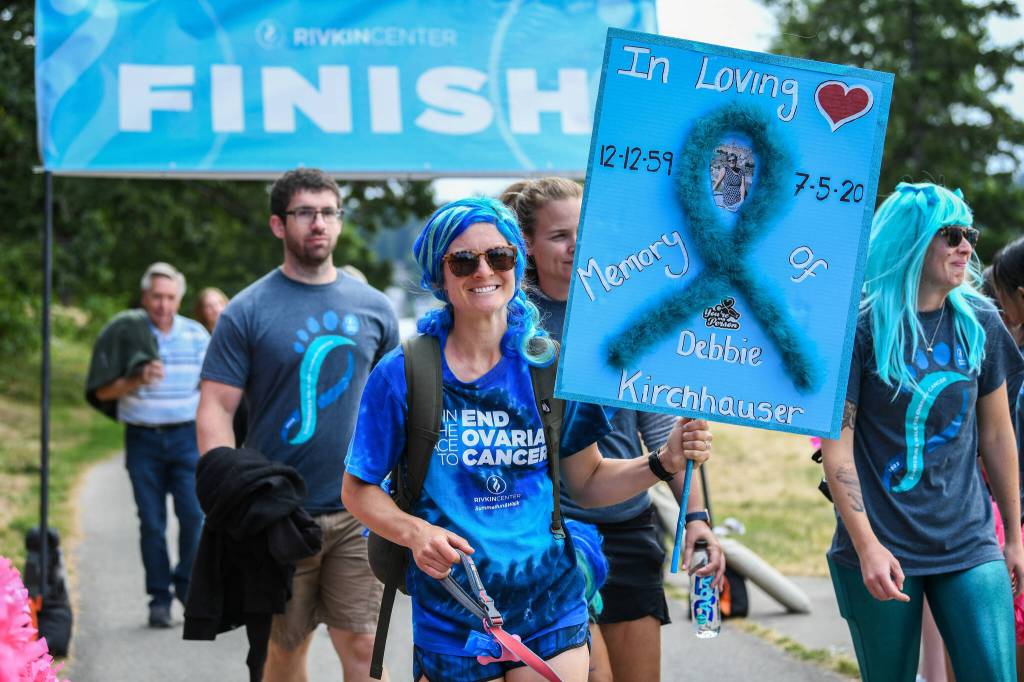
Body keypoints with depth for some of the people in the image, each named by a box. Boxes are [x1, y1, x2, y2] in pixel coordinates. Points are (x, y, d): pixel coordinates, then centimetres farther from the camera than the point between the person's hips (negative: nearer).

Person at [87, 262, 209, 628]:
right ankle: (159, 598, 9)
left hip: (186, 436, 1)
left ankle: (186, 584, 11)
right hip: (142, 438, -1)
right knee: (152, 523, 0)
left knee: (193, 514, -9)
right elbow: (103, 391, -5)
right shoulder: (128, 333, -2)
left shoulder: (196, 334, 5)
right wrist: (137, 381, -22)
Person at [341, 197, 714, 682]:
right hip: (451, 618, -2)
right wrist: (414, 532, -18)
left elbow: (587, 482, 10)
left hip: (551, 609, 2)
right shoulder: (400, 375, -6)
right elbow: (359, 488, 0)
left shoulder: (549, 366, 2)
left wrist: (666, 461, -5)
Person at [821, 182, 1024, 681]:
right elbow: (837, 446, -9)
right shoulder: (860, 328, -6)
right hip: (882, 550, -3)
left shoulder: (978, 323, 5)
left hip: (968, 545, 3)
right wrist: (867, 547, -16)